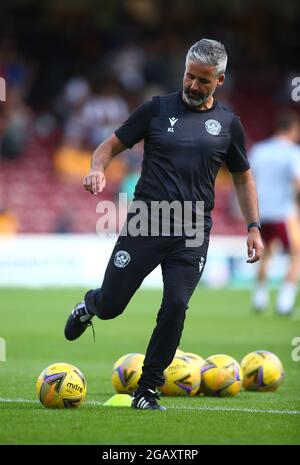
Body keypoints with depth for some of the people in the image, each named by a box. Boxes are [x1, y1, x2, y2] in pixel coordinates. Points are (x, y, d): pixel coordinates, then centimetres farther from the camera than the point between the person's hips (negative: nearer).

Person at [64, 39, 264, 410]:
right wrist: (98, 168, -17)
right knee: (110, 306, 0)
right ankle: (90, 303, 39)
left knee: (175, 307, -13)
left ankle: (147, 390, 3)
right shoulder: (157, 110, 2)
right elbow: (111, 145, 5)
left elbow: (243, 177, 19)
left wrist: (254, 227, 11)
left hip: (192, 233, 1)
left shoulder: (228, 124, 8)